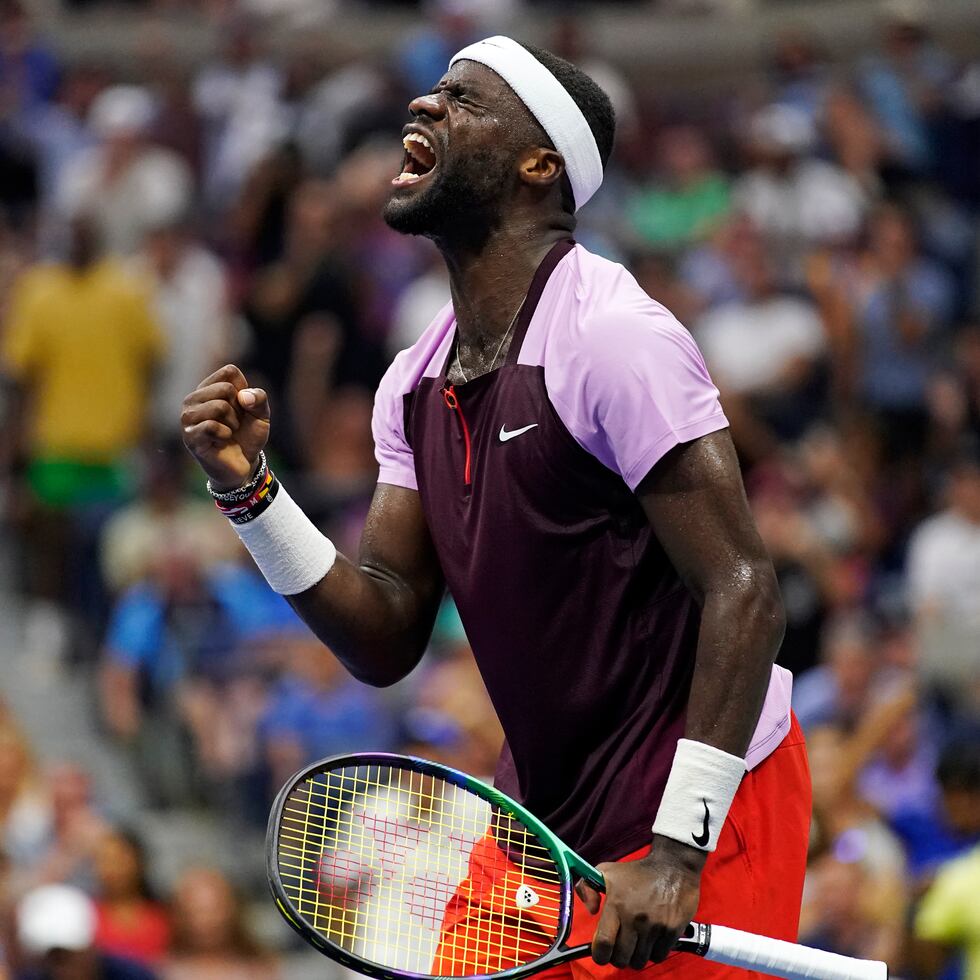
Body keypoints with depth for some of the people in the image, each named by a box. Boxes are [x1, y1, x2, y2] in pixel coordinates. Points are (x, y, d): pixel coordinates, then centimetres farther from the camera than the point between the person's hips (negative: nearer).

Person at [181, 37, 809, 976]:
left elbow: (742, 592, -22)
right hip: (543, 812, 8)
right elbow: (386, 640, 6)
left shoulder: (613, 337, -18)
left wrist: (676, 850, -26)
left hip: (700, 810, -8)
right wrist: (250, 491, -8)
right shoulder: (415, 386, 7)